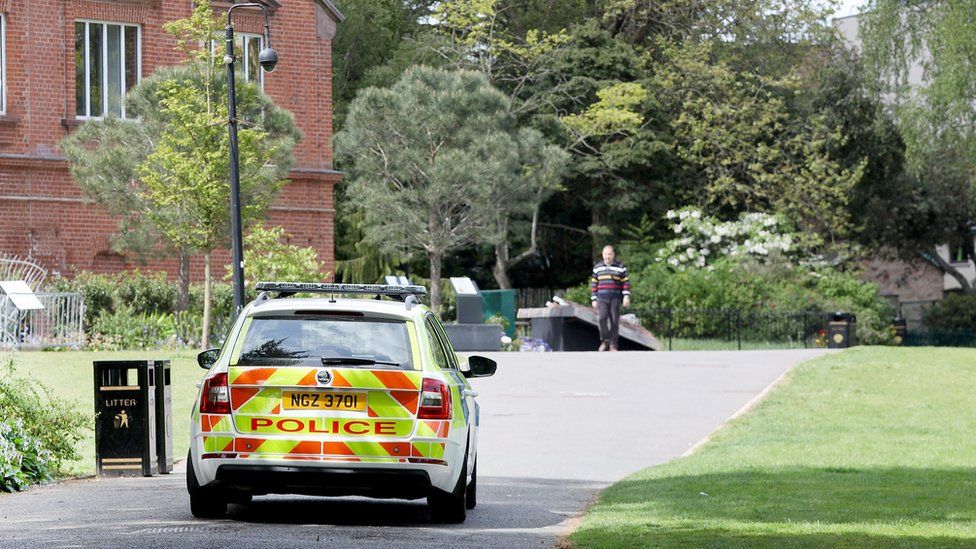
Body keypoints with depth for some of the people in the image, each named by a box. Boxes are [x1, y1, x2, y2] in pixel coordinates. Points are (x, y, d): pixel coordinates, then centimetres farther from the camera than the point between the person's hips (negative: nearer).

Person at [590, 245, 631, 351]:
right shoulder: (598, 267, 10)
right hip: (602, 298, 1)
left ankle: (613, 345, 3)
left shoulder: (620, 267, 3)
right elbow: (594, 284, 13)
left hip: (615, 299, -1)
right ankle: (604, 341, -6)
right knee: (603, 318, -19)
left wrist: (626, 296, -11)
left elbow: (626, 282, 1)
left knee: (614, 322, -3)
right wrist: (593, 299, 8)